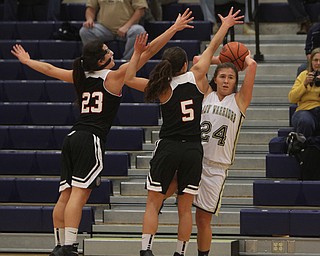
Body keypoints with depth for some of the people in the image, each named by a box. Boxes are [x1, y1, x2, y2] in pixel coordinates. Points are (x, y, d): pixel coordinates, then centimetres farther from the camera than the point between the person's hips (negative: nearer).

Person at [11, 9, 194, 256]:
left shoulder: (81, 77, 15)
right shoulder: (113, 77, -2)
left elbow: (49, 69, 29)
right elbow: (148, 52, -4)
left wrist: (27, 61, 47)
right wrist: (174, 29, -2)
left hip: (73, 138, 7)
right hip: (92, 139, -7)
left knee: (66, 195, 6)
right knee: (79, 194, -14)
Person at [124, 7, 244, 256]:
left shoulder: (163, 87, -4)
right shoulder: (196, 77, -1)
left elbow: (129, 79, 0)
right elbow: (212, 47, 12)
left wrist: (137, 53, 5)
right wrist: (226, 25, 23)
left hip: (168, 148, -1)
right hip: (193, 149, 1)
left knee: (153, 204, 3)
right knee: (185, 208, 7)